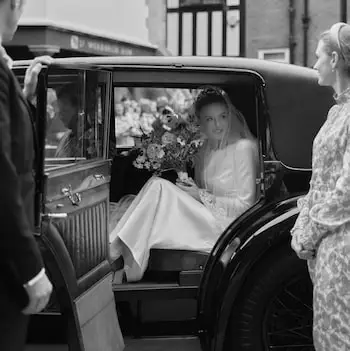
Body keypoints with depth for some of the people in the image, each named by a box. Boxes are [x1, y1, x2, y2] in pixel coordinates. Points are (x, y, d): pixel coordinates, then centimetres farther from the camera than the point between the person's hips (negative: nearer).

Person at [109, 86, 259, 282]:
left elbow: (245, 205, -10)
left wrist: (201, 196, -13)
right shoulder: (207, 151, 16)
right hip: (208, 224, 8)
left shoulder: (243, 148, -7)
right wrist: (190, 189, -3)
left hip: (226, 229, -8)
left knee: (159, 187, -22)